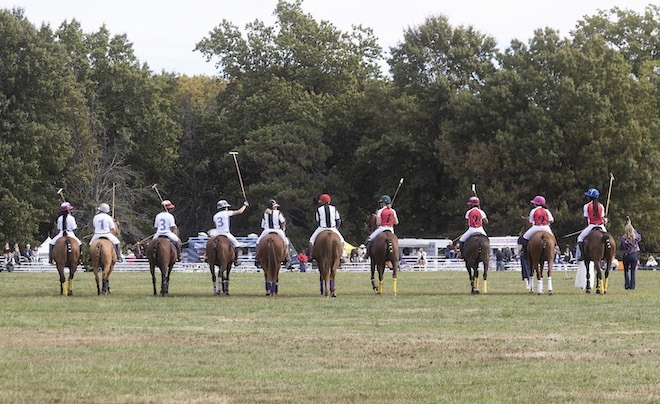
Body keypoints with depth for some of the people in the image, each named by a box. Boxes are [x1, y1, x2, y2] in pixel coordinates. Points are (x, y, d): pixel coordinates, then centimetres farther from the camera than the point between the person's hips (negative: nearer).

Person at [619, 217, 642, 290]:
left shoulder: (624, 238, -14)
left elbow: (620, 248, -6)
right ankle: (632, 285, 4)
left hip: (626, 256, -2)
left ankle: (627, 283, 1)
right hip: (634, 255, 2)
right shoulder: (636, 237, -7)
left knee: (626, 271, 15)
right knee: (633, 271, 8)